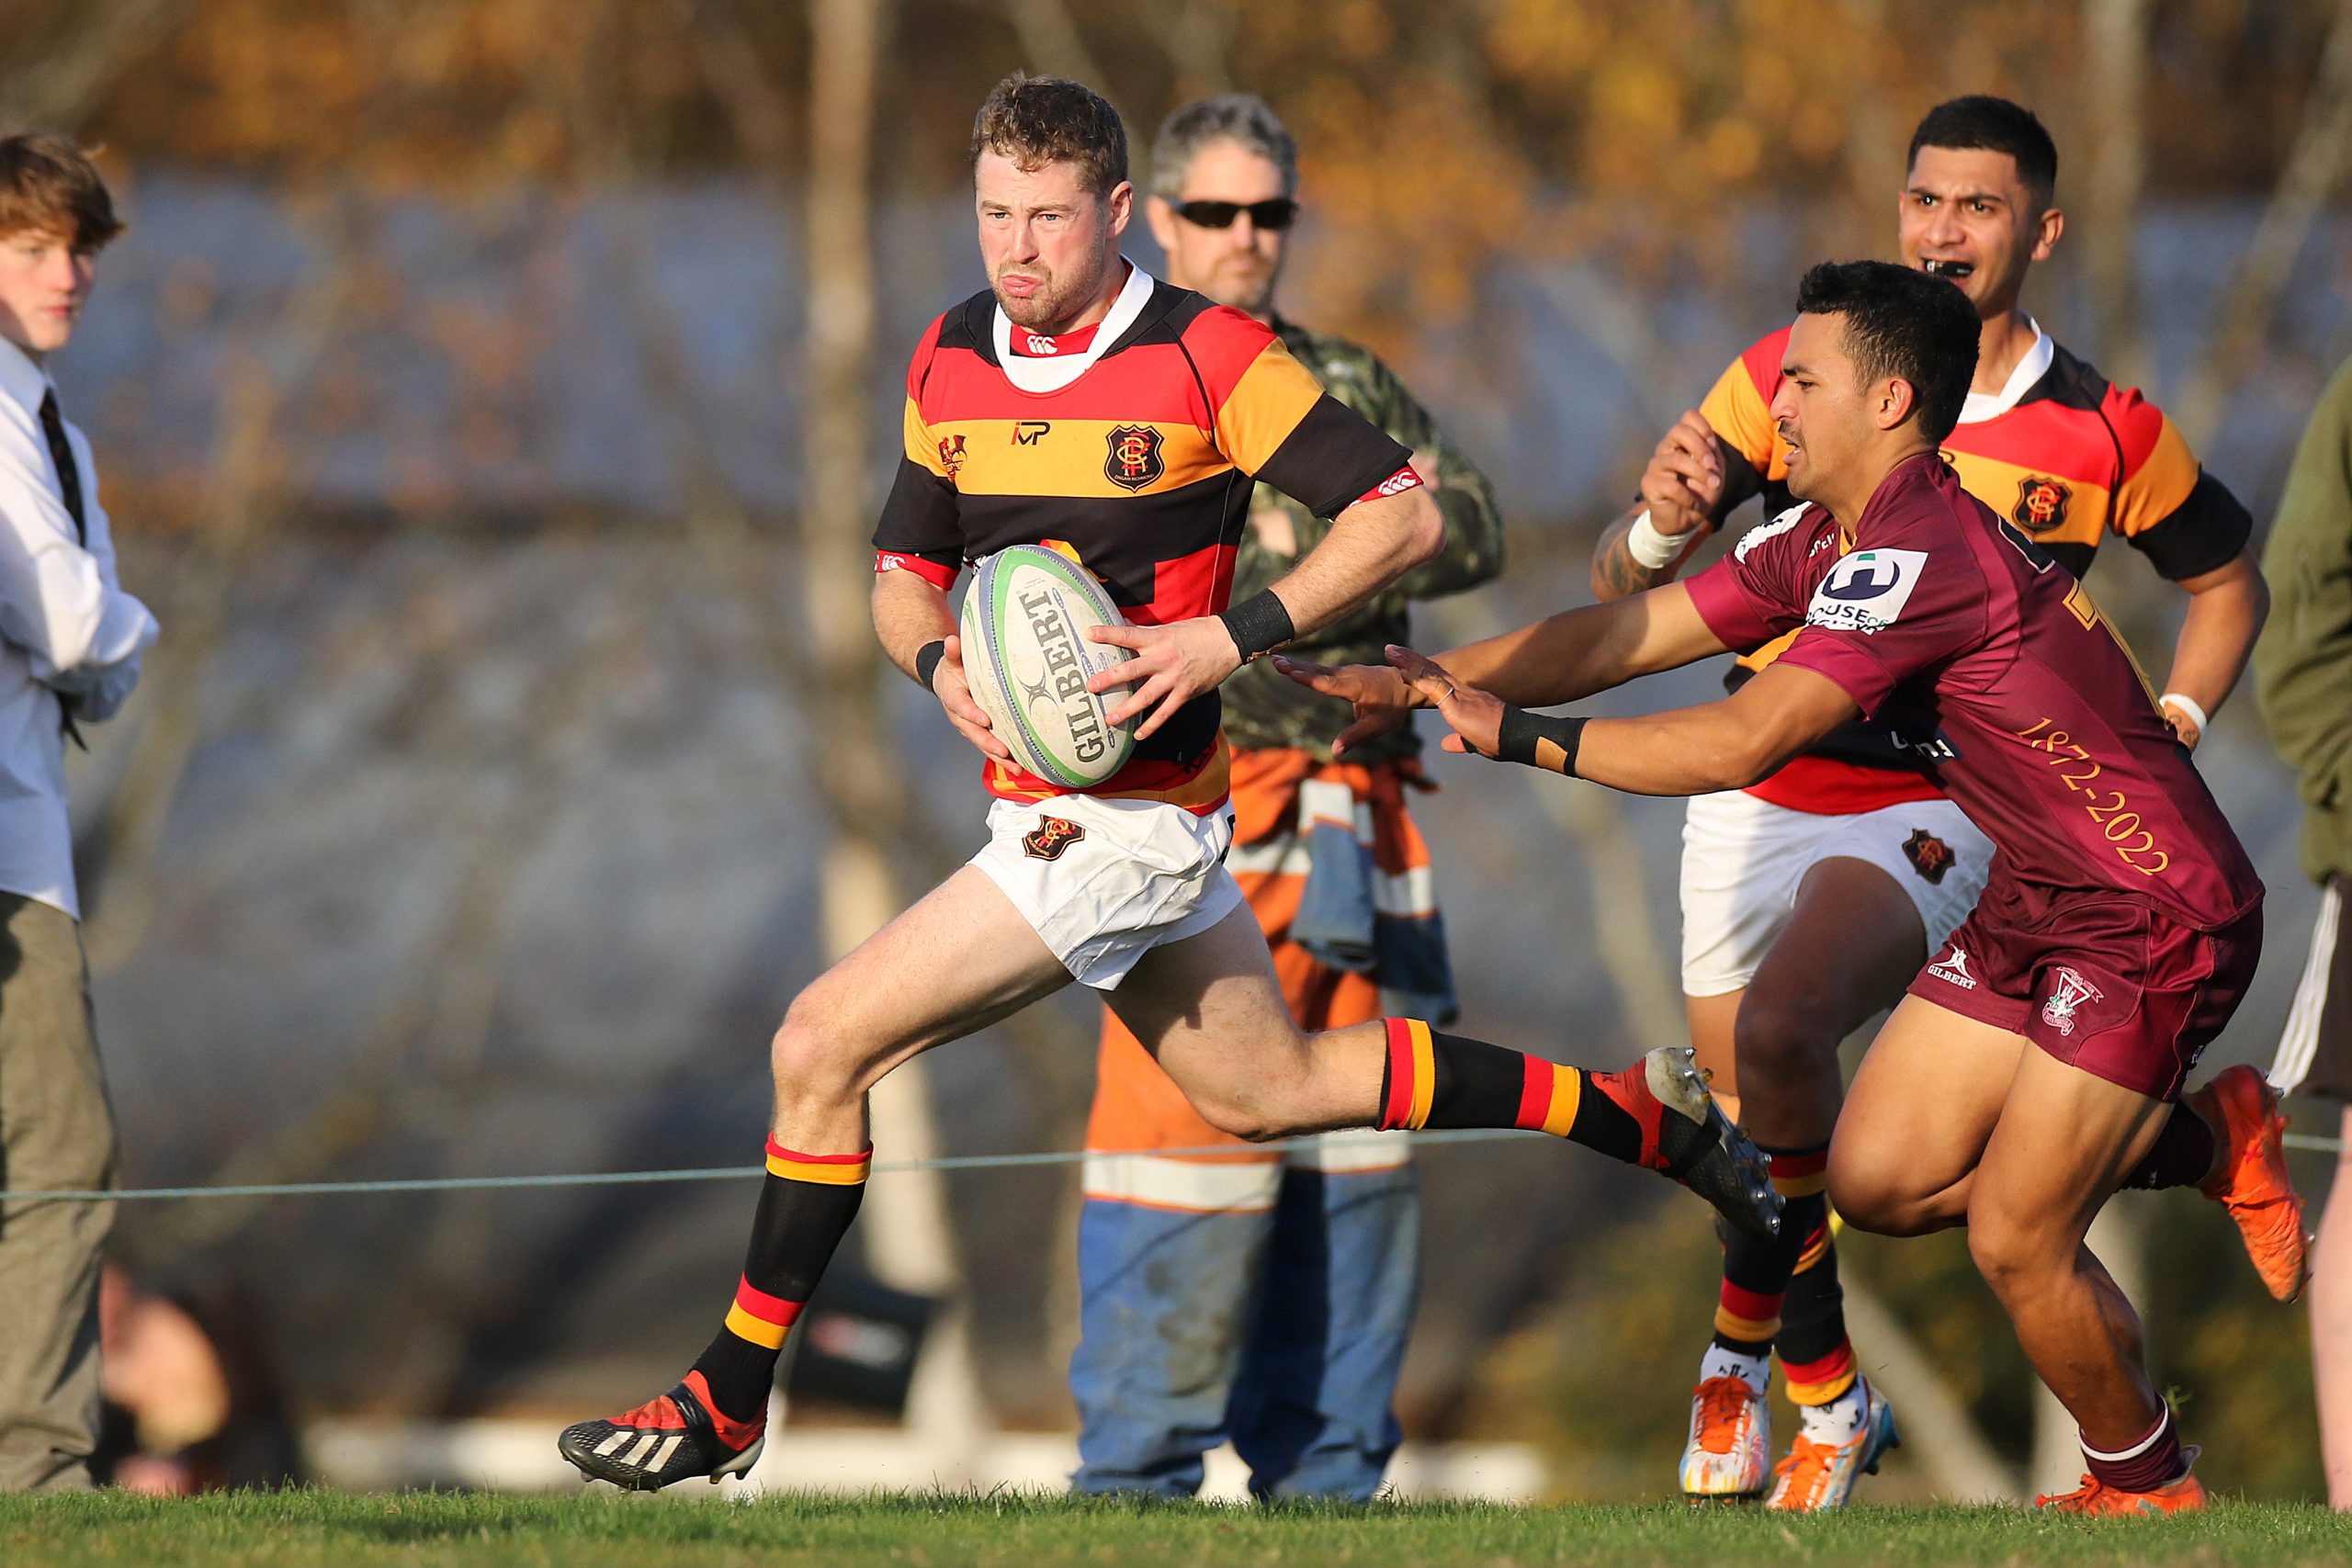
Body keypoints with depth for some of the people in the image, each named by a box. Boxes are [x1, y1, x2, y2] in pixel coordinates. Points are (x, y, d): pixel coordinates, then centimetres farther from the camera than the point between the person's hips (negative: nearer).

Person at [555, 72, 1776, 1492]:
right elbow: (905, 565, 17)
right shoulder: (951, 361, 7)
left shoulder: (1204, 353, -14)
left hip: (1126, 820, -9)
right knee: (1269, 1088, 21)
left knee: (826, 1045, -11)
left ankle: (729, 1400, 0)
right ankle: (1649, 1118, 33)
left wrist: (1235, 637, -23)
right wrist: (940, 662, -6)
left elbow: (1402, 513, -14)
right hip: (1045, 800, 9)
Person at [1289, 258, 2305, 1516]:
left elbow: (1738, 745, -31)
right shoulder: (1829, 541, 4)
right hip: (2036, 897, 10)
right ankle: (2215, 1145, 24)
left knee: (2014, 1242, -9)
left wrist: (1518, 735, -27)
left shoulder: (1921, 554, -27)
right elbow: (1628, 633, 5)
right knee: (1877, 1181, 7)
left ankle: (2145, 1485, 18)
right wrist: (1419, 681, -5)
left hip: (2157, 918, -10)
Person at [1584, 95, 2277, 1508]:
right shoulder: (1792, 375, -3)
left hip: (1935, 806, -3)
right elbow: (1619, 589, -3)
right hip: (1759, 794, 3)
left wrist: (2168, 736, 3)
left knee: (1780, 1029, -29)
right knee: (1750, 1121, 8)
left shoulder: (2107, 434, -3)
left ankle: (1748, 1337, -7)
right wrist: (1659, 528, -25)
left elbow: (2228, 578, 17)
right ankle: (1819, 1386, 34)